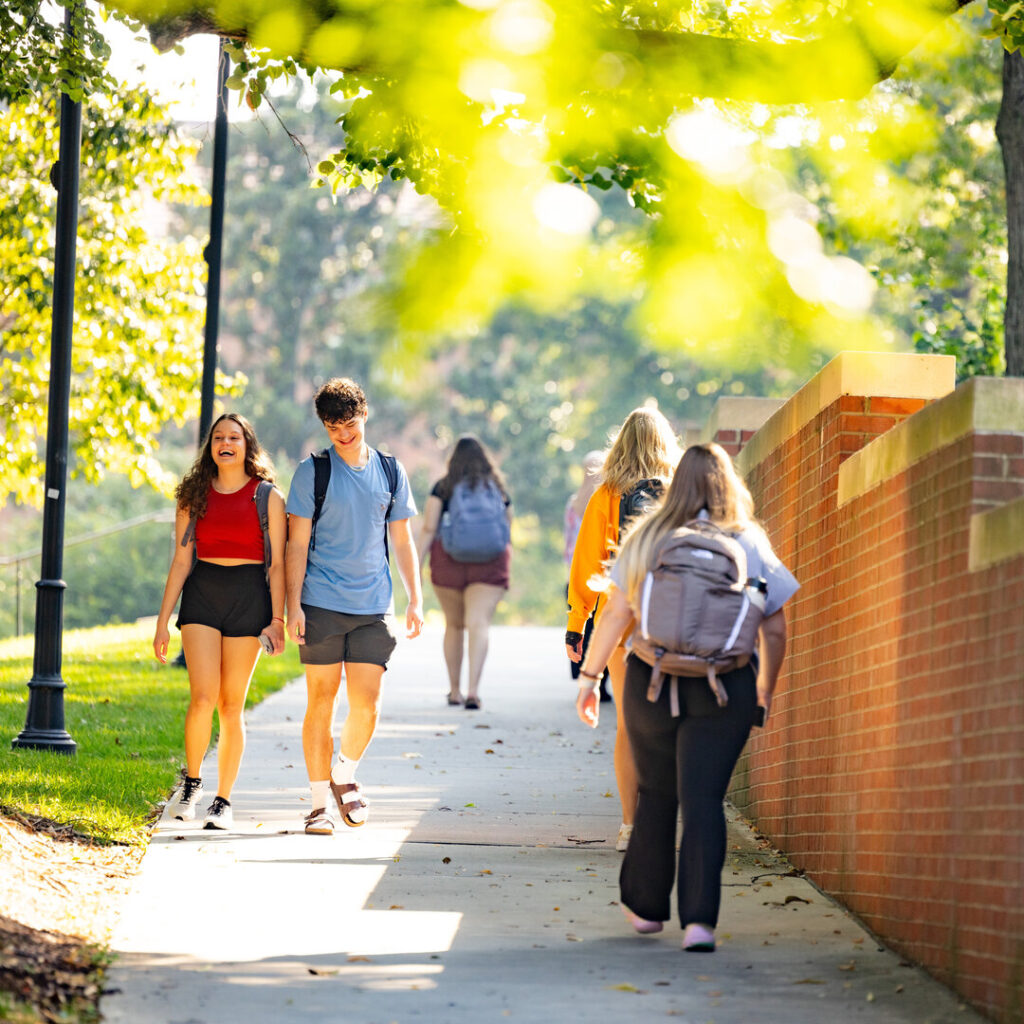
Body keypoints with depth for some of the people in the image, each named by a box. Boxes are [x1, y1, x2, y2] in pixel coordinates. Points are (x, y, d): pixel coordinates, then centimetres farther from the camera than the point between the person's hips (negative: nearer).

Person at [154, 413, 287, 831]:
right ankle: (191, 781, 9)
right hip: (201, 594, 1)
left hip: (249, 596, -1)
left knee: (231, 706, 1)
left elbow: (277, 564, 1)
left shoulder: (268, 497, 3)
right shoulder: (194, 497, 9)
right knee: (203, 697, -14)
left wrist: (277, 619, -8)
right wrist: (163, 621, 5)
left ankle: (223, 800, 11)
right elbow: (181, 561, 9)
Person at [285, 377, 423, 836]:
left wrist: (415, 600, 9)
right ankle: (320, 801, 7)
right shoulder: (313, 471, 1)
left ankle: (344, 776, 22)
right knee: (321, 701, -1)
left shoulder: (390, 471, 10)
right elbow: (297, 544, 0)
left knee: (366, 704, -4)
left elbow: (401, 540, 16)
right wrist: (293, 605, -8)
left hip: (373, 607, 2)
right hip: (322, 606, -2)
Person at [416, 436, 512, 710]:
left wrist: (417, 565, -2)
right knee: (479, 624, -9)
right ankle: (473, 689, -25)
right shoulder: (498, 489, 9)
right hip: (490, 564, 0)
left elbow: (428, 528, -3)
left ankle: (454, 691, 22)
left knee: (454, 625, 15)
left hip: (448, 562, 0)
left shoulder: (443, 487, 3)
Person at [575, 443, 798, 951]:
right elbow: (775, 630, 5)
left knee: (656, 794, 16)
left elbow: (616, 614, -1)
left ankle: (646, 905, 29)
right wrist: (765, 689, 19)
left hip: (652, 683, 1)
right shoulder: (750, 544, 1)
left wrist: (590, 675, 8)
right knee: (703, 799, -3)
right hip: (725, 688, -1)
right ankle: (699, 919, -15)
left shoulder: (646, 538, 1)